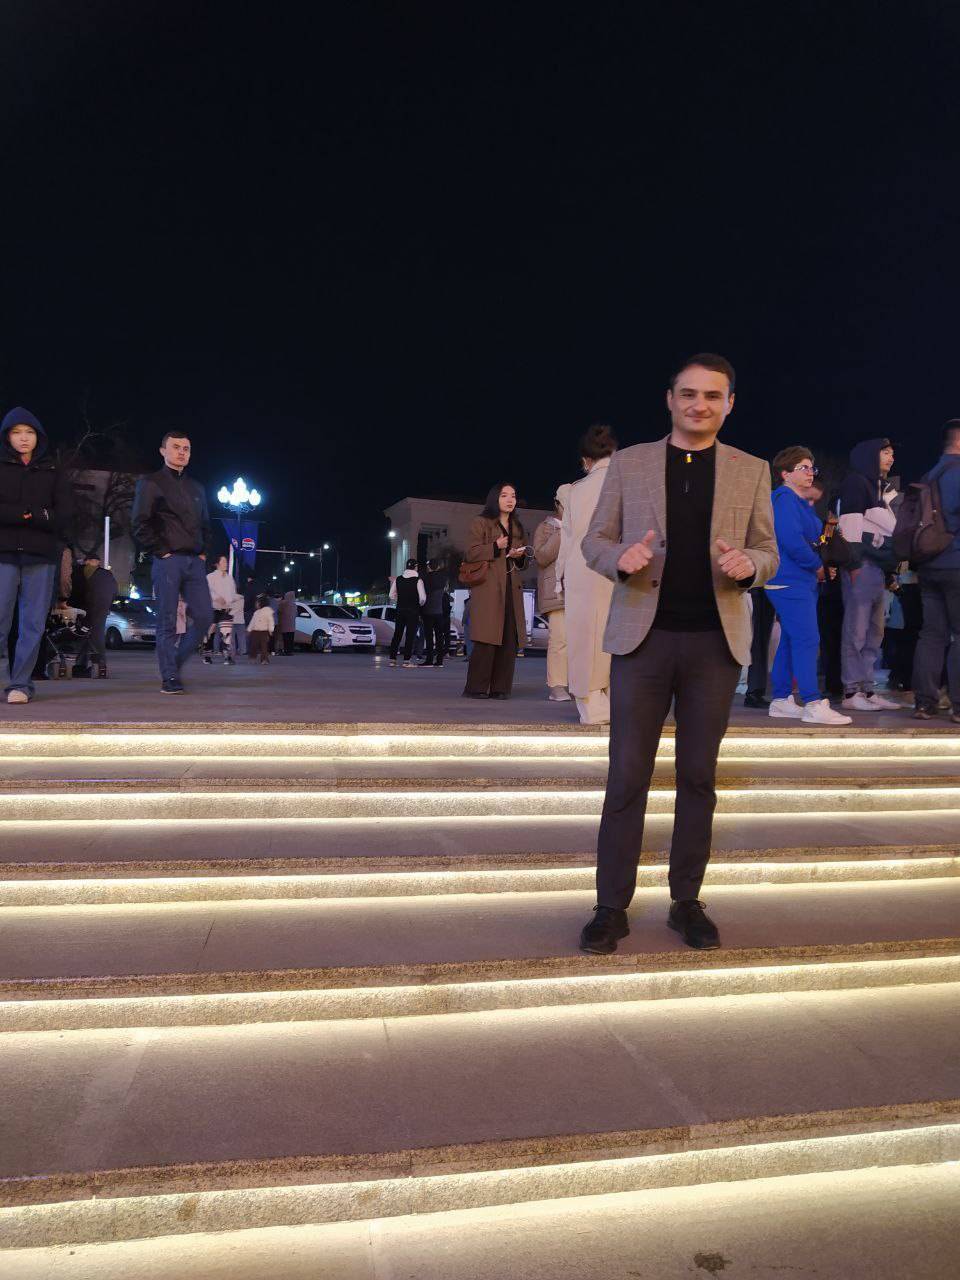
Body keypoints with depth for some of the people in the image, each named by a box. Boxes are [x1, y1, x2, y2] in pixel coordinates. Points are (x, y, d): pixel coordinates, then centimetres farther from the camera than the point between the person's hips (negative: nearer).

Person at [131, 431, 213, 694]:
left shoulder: (196, 488, 21)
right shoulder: (151, 483, 3)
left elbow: (205, 524, 25)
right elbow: (140, 524, -4)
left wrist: (203, 552, 11)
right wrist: (162, 551, -9)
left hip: (194, 562, 6)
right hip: (168, 561, -6)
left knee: (204, 617, -2)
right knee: (167, 621, -4)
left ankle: (177, 662, 16)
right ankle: (170, 677, 1)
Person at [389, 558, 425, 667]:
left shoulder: (398, 579, 5)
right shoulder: (418, 580, -10)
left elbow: (392, 595, 8)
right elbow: (422, 598, -15)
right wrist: (420, 605, 5)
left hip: (400, 609, 4)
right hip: (413, 610, -4)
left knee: (397, 634, 10)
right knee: (410, 635, 0)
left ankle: (392, 659, 10)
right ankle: (406, 660, -2)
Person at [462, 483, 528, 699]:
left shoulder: (517, 528, 23)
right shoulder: (480, 522, 5)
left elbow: (523, 562, 30)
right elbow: (471, 554, -4)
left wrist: (520, 556, 7)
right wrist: (496, 547, -15)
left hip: (511, 590, 6)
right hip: (487, 588, -6)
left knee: (509, 640, 0)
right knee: (487, 640, -12)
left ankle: (500, 688, 5)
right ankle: (476, 687, -6)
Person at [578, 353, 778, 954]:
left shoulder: (752, 471, 9)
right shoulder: (629, 463, 6)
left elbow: (768, 554, 9)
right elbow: (595, 540, 6)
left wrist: (748, 563, -15)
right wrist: (621, 557, -16)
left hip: (716, 641, 1)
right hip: (643, 636, -1)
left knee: (699, 776, 9)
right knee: (628, 776, 1)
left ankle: (687, 901, 22)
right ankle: (612, 907, 11)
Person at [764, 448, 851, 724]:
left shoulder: (801, 502, 21)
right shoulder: (784, 498, -11)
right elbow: (791, 540, -21)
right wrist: (817, 566, -10)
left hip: (802, 580, 11)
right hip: (790, 580, -11)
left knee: (791, 640, 11)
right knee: (807, 640, -12)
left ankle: (781, 701, 16)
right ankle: (813, 704, -12)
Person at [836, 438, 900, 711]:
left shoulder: (882, 488, 26)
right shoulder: (856, 482, -1)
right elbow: (850, 523, -12)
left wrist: (891, 570, 18)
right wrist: (854, 564, -20)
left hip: (878, 565, 9)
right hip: (862, 564, -9)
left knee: (874, 632, 8)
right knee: (857, 630, -10)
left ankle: (867, 689, 12)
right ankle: (852, 692, -9)